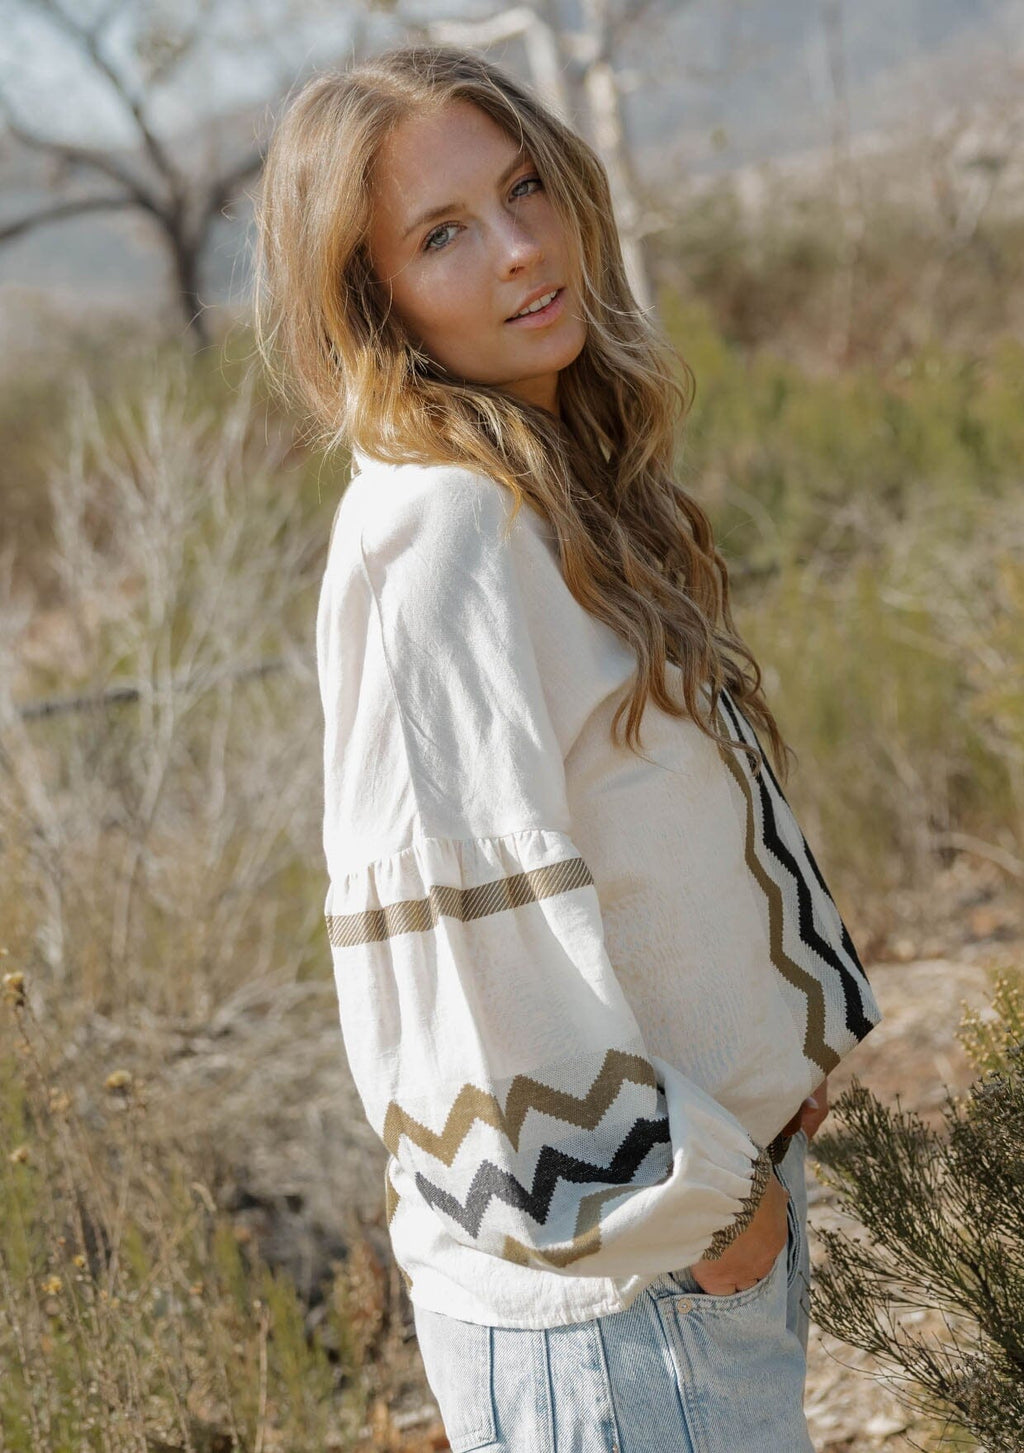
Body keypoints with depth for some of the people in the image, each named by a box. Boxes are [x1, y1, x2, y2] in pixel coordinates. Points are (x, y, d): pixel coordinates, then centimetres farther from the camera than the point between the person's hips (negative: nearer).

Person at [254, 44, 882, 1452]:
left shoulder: (574, 483, 9)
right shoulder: (439, 523, -20)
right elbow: (483, 919, -23)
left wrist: (791, 1061, 12)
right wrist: (685, 1192, -16)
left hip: (720, 1168, 9)